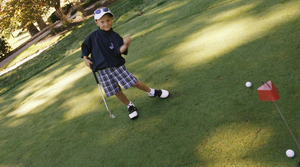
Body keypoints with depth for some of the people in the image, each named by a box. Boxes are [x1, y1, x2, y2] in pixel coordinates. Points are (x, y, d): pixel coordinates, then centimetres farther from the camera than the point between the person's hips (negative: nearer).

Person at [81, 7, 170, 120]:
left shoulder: (115, 36, -2)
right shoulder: (93, 36, 0)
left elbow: (119, 51, -15)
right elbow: (85, 47, 15)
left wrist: (125, 45, -36)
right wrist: (85, 59, 3)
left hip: (117, 66, -1)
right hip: (103, 71, 1)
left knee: (134, 82, -5)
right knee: (117, 93, 3)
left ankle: (152, 92, 23)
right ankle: (130, 106, 30)